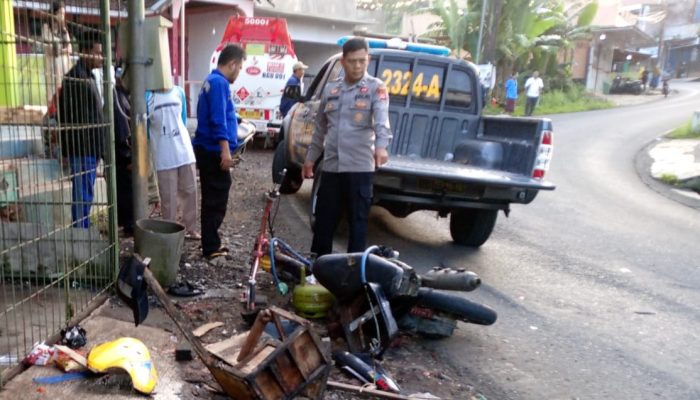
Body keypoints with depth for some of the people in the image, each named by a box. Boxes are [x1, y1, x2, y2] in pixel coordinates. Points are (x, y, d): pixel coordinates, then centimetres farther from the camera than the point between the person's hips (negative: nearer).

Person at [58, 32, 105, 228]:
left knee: (86, 194, 14)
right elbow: (69, 116, -19)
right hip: (82, 148, -10)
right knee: (83, 195, -4)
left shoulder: (88, 76, 17)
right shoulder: (76, 77, -13)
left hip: (90, 148, 10)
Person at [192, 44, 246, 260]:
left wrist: (235, 119, 40)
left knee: (213, 199, 15)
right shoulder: (219, 82, -14)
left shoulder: (212, 80, 19)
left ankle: (211, 243, 24)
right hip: (214, 151, -10)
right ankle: (211, 248, 3)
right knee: (216, 200, -4)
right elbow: (218, 119, -23)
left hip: (208, 149, 10)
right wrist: (225, 149, -27)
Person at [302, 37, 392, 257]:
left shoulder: (376, 87, -2)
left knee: (358, 223, 3)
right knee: (323, 222, 12)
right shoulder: (330, 89, 13)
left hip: (360, 167, -4)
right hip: (331, 166, 5)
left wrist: (381, 146, -37)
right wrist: (310, 158, 20)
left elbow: (382, 120, -20)